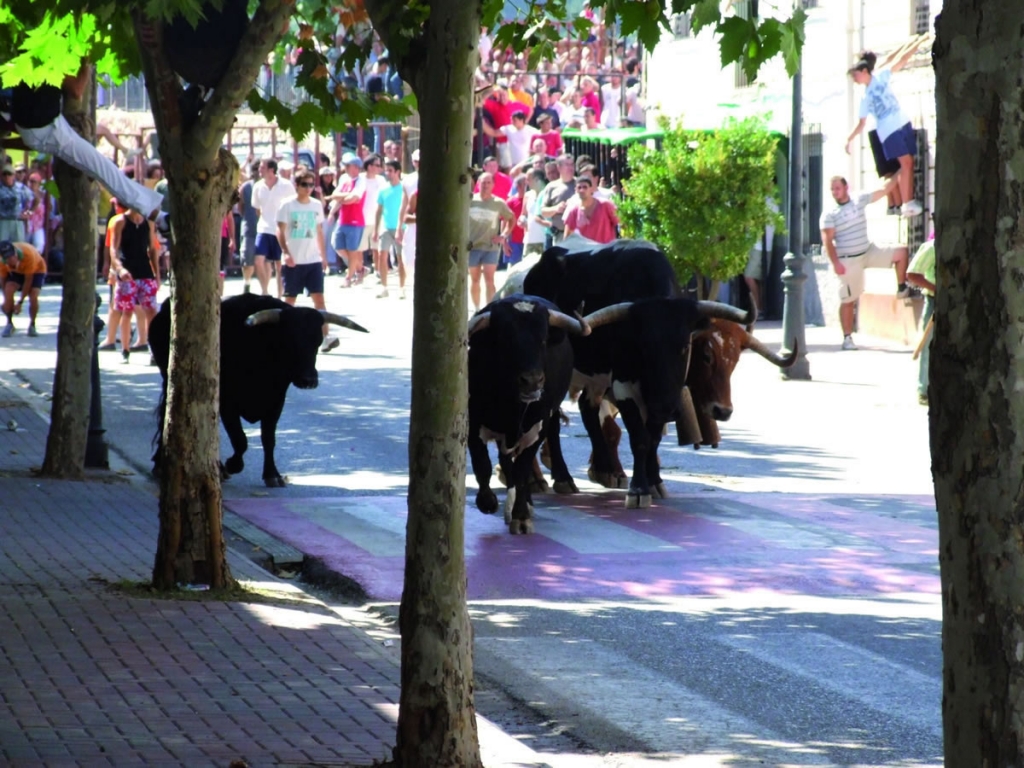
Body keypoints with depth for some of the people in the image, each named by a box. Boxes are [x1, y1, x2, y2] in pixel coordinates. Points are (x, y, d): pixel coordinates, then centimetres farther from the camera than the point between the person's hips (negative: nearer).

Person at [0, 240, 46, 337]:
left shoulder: (28, 254, -41)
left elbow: (28, 281, -30)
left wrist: (20, 302, -25)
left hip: (36, 270, -2)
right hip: (15, 271, 2)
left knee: (33, 298, -23)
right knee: (8, 291, -24)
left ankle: (32, 325, 4)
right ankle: (9, 324, -4)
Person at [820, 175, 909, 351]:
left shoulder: (860, 200, 3)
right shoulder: (829, 214, -10)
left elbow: (884, 191, 5)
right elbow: (827, 240, -14)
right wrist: (835, 263, -24)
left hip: (869, 251, 5)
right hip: (848, 260, -5)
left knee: (900, 252, -4)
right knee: (848, 300, -2)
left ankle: (901, 289, 10)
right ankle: (847, 338, 4)